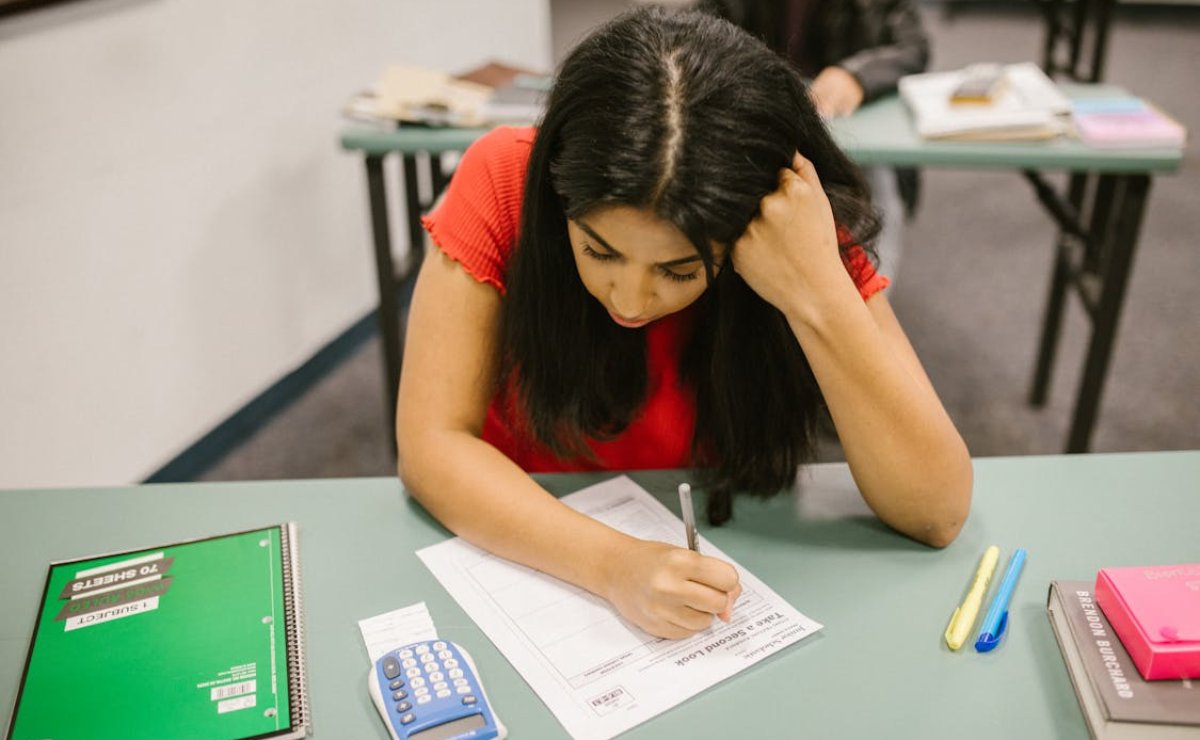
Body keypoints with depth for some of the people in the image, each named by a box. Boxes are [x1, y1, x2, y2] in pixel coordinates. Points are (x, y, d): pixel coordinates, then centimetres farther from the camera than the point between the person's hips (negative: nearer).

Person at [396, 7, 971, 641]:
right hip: (522, 559, -1)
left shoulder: (806, 238, -18)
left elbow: (937, 512, -21)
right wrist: (613, 563, -32)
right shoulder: (502, 182, -19)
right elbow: (430, 444, -20)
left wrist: (819, 293, -32)